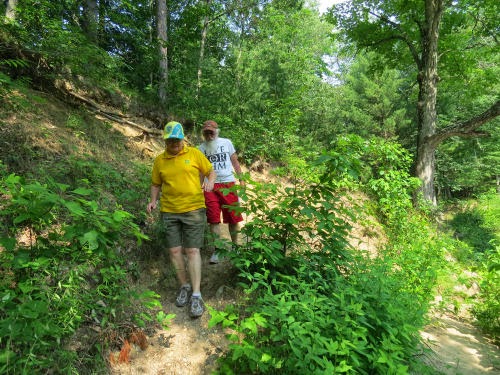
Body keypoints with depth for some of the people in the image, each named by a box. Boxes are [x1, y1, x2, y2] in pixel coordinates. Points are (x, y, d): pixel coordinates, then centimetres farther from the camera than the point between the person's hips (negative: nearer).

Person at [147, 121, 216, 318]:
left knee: (192, 250, -3)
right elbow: (156, 184, 15)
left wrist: (210, 182, -14)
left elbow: (211, 171, 7)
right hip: (169, 211, 3)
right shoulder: (159, 160, 7)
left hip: (193, 209, -3)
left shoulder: (194, 153, 1)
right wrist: (153, 201, -1)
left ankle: (196, 295, 3)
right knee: (174, 250, 6)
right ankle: (184, 286, 26)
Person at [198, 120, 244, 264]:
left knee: (233, 218, 5)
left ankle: (235, 246, 21)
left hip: (228, 184, 0)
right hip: (211, 187, 0)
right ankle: (216, 249, 9)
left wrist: (241, 179, 3)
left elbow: (235, 161, 9)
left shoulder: (226, 143, 5)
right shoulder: (201, 148, 7)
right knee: (214, 219, -1)